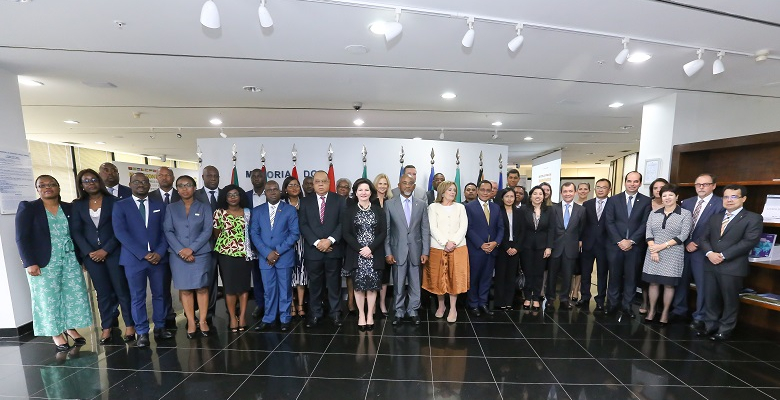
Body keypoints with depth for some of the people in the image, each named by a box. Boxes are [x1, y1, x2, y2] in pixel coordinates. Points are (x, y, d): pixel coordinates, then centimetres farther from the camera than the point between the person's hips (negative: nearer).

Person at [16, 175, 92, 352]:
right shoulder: (27, 207, -2)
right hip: (44, 263, -3)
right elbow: (22, 238, -7)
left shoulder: (69, 208, 6)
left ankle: (71, 328, 20)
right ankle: (57, 334, 16)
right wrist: (30, 263, -14)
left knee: (74, 295, 6)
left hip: (70, 260, 3)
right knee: (48, 298, 4)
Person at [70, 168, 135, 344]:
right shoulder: (78, 205, 8)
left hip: (113, 251, -3)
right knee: (103, 292, 9)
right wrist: (88, 252, -8)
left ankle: (129, 324, 10)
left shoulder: (113, 201, 0)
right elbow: (75, 231, 3)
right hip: (91, 254, 3)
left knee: (122, 289, 1)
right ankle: (107, 327, 18)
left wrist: (106, 250, -12)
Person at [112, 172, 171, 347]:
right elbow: (120, 232, -8)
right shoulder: (120, 206, 2)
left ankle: (160, 327, 22)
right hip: (134, 258, -2)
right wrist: (143, 254, -15)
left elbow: (165, 231, 5)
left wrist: (159, 252, -9)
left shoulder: (160, 206, 9)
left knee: (159, 294, 9)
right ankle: (142, 333, 17)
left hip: (158, 257, 2)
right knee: (137, 297, 6)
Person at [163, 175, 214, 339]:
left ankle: (203, 320, 12)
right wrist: (181, 250, -12)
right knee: (184, 289, 5)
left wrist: (191, 249, -13)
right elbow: (168, 231, 0)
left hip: (200, 253, -1)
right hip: (178, 255, 1)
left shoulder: (204, 207, 5)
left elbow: (207, 231, -4)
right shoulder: (171, 208, 8)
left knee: (201, 287, 1)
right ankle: (191, 322, 14)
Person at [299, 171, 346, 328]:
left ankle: (335, 313, 22)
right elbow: (303, 225, -1)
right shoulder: (305, 202, 7)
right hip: (313, 250, 1)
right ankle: (315, 314, 23)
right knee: (314, 284, 10)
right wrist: (316, 242, -12)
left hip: (333, 249, -1)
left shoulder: (339, 200, 3)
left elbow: (342, 223, -3)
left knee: (334, 283, 9)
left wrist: (330, 240, -15)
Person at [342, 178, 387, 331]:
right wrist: (360, 249, -13)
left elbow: (383, 232, -1)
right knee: (358, 285, 5)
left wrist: (371, 248, -14)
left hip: (375, 254, 1)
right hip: (356, 254, 0)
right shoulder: (349, 210, 2)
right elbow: (346, 233, -3)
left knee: (372, 284, 5)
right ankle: (361, 314, 21)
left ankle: (370, 314, 21)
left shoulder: (379, 210, 4)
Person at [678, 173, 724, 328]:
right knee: (681, 281, 11)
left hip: (702, 250, -4)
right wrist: (686, 243, -7)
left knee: (702, 285, 5)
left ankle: (700, 317, 19)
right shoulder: (686, 202, 10)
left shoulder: (721, 204, -4)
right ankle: (679, 310, 25)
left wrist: (696, 244, -13)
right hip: (683, 247, 4)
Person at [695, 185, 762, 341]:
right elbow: (704, 238, 10)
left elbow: (749, 241, -11)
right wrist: (709, 253, -10)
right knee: (710, 299, 11)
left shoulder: (753, 218, -1)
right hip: (711, 265, 4)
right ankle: (710, 327, 23)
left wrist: (723, 256, -16)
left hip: (732, 267, -4)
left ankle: (725, 330, 20)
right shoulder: (714, 218, 15)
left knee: (730, 301, 7)